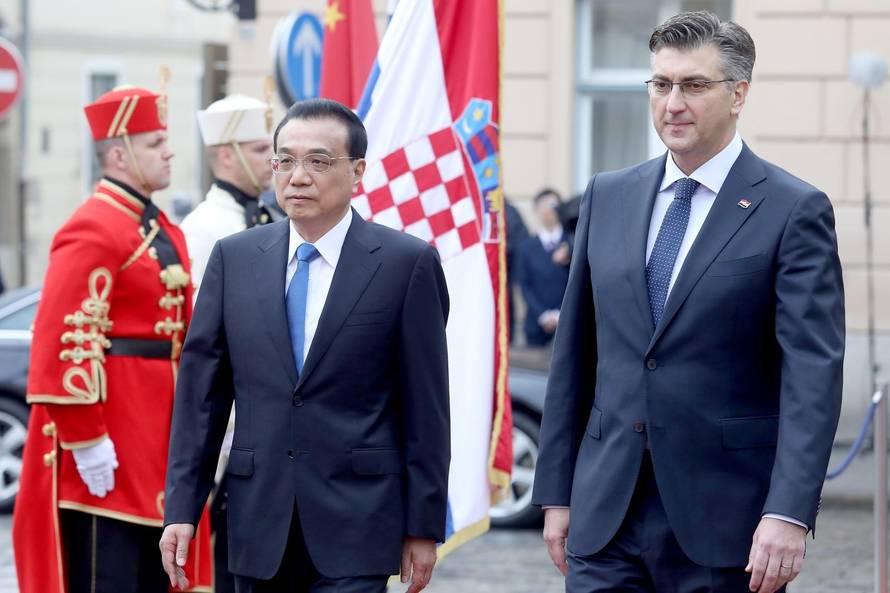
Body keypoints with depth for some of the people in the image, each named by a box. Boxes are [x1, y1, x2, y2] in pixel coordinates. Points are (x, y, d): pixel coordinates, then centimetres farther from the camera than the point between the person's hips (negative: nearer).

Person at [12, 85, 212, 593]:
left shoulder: (166, 234, 17)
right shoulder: (93, 231, -13)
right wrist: (86, 439, -21)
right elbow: (67, 343, -19)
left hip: (158, 440, 9)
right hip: (106, 456, -9)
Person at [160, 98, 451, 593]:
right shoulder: (234, 259, 7)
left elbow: (425, 406, -2)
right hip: (260, 525, 4)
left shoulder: (406, 264, -3)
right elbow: (201, 391, 7)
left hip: (355, 527, -4)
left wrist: (424, 526, -4)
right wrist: (182, 509, 1)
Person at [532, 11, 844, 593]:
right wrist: (557, 492, 10)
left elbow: (813, 374, -11)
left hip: (725, 518, -4)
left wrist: (789, 513, -21)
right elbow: (575, 355, 14)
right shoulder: (608, 196, 11)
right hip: (606, 517, 4)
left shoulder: (794, 211, -4)